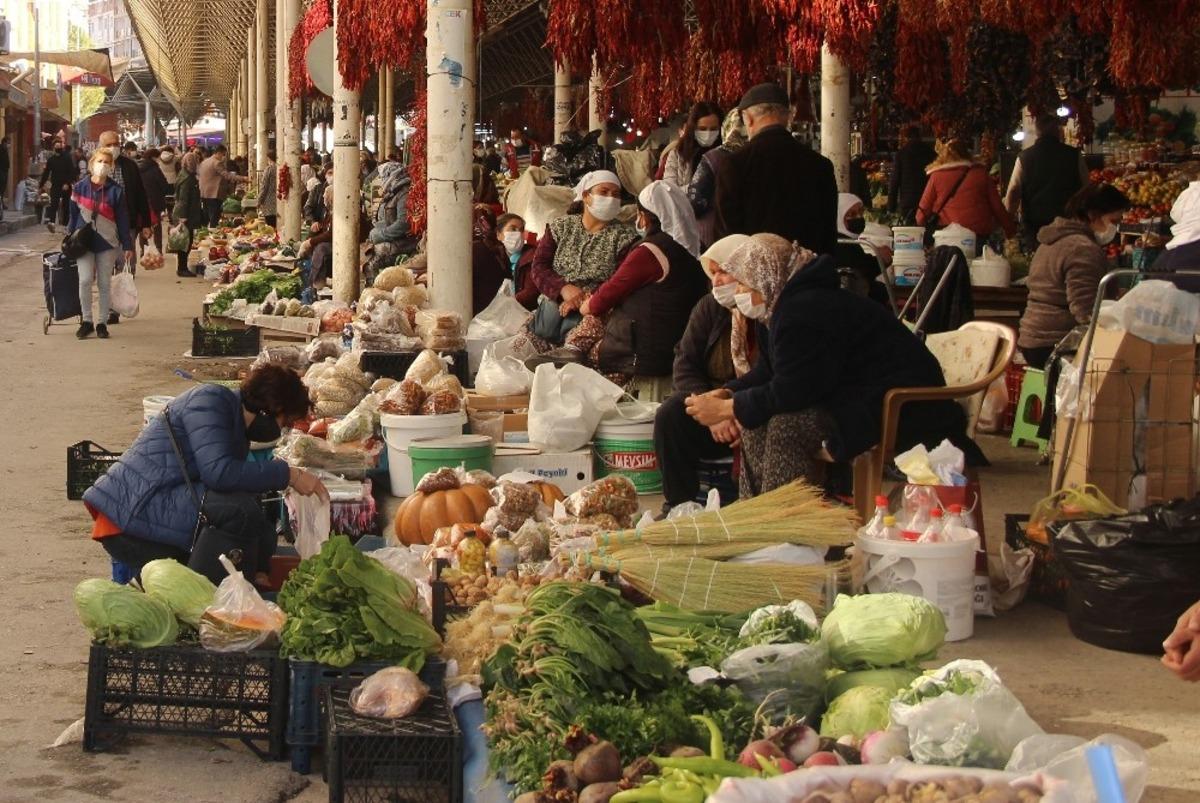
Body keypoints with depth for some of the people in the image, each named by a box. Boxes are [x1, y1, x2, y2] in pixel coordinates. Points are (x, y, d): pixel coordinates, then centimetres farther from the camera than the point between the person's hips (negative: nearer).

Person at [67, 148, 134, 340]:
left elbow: (123, 220, 0)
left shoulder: (116, 191, -2)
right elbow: (74, 215, 7)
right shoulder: (80, 187, 1)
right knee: (85, 280, -12)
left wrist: (127, 246, -1)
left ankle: (102, 323, 16)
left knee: (104, 284, 5)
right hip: (84, 242, 0)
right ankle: (87, 320, 1)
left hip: (107, 243, 0)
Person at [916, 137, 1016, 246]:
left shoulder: (937, 176, 4)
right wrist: (1012, 232, 12)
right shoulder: (980, 173, 7)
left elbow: (924, 210, 7)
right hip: (981, 235, 1)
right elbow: (997, 206, 5)